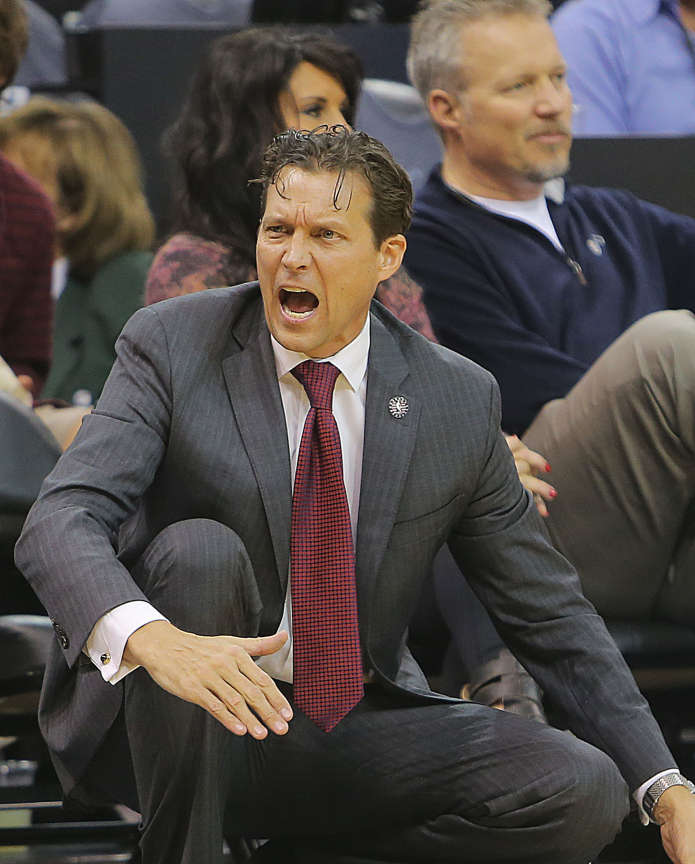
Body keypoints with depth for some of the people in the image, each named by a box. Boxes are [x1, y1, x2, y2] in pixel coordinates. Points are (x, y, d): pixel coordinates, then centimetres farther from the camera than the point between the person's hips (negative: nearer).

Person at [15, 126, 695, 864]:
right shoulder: (172, 346, -8)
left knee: (583, 794, -18)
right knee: (199, 549, -31)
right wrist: (151, 637, -43)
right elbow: (60, 522, -21)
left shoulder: (459, 401, -1)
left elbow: (550, 615, 6)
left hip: (355, 733, 3)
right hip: (192, 737, -3)